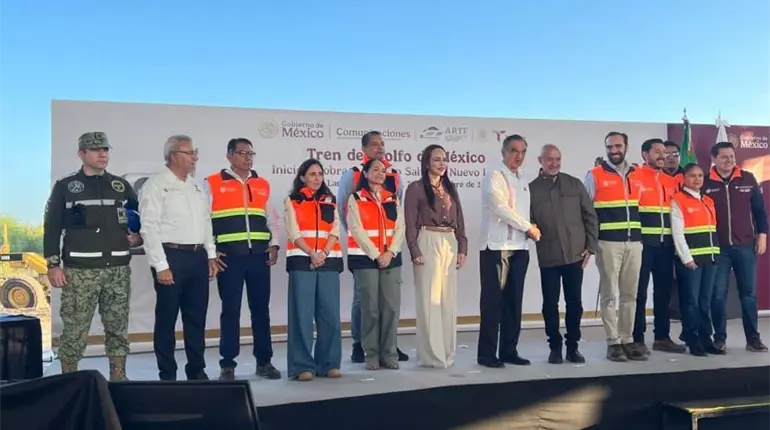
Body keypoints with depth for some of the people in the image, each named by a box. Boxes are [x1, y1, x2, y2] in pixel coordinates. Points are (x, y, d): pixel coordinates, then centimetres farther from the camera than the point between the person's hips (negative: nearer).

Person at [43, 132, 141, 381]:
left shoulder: (121, 185, 13)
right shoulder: (65, 187, 4)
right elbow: (52, 228, 2)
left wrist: (139, 237, 5)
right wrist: (53, 264, -5)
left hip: (118, 269, 3)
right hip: (80, 270, -3)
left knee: (118, 328, 8)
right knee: (74, 330, -2)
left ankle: (118, 377, 17)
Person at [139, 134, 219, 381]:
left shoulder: (196, 186, 16)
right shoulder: (156, 185, -6)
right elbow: (149, 227, -12)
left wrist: (211, 255, 12)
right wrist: (161, 265, -16)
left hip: (198, 257, 7)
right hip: (172, 256, -6)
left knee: (196, 317, 12)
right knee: (167, 319, 3)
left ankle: (197, 370, 23)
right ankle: (167, 375, 14)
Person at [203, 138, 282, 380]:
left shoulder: (262, 184, 15)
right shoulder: (212, 184, 2)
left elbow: (271, 218, 19)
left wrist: (274, 244, 6)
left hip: (260, 256, 4)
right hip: (229, 257, -3)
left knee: (261, 310, 8)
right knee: (230, 311, 1)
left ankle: (264, 361, 19)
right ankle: (228, 365, 12)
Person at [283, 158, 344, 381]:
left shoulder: (330, 201, 16)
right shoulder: (292, 201, 7)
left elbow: (335, 231, 7)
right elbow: (293, 233, -3)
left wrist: (324, 253, -9)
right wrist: (311, 254, -16)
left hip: (329, 261, 3)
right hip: (302, 261, -3)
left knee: (330, 313, 2)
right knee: (302, 314, -4)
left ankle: (329, 363, 10)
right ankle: (302, 366, 1)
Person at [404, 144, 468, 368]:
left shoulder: (450, 188, 16)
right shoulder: (416, 188, -1)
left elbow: (459, 221, 15)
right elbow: (410, 223, -6)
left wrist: (462, 247, 7)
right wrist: (414, 250, -14)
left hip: (450, 244, 6)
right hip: (428, 243, -6)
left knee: (449, 299, 8)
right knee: (429, 299, -4)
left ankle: (447, 352, 17)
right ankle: (431, 355, 3)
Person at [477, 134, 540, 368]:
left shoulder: (523, 179, 18)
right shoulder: (494, 176, -4)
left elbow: (523, 210, 18)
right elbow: (501, 208, -15)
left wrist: (529, 230, -1)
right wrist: (528, 227, -9)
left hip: (520, 247, 7)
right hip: (496, 247, -7)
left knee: (514, 301, 8)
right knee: (493, 301, -4)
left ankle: (508, 350, 16)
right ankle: (487, 353, 2)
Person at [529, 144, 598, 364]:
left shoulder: (575, 184, 7)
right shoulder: (532, 188, 1)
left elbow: (590, 216, 7)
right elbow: (528, 222, 0)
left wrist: (590, 246, 2)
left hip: (575, 254, 2)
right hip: (548, 257, -1)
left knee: (575, 302, 7)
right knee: (550, 303, 5)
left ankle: (573, 346, 20)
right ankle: (555, 347, 17)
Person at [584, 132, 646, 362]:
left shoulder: (637, 175, 13)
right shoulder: (595, 175, -1)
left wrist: (642, 235, 8)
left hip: (634, 242, 4)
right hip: (608, 243, -4)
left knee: (630, 294, 8)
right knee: (609, 294, 0)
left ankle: (627, 340, 16)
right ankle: (613, 342, 6)